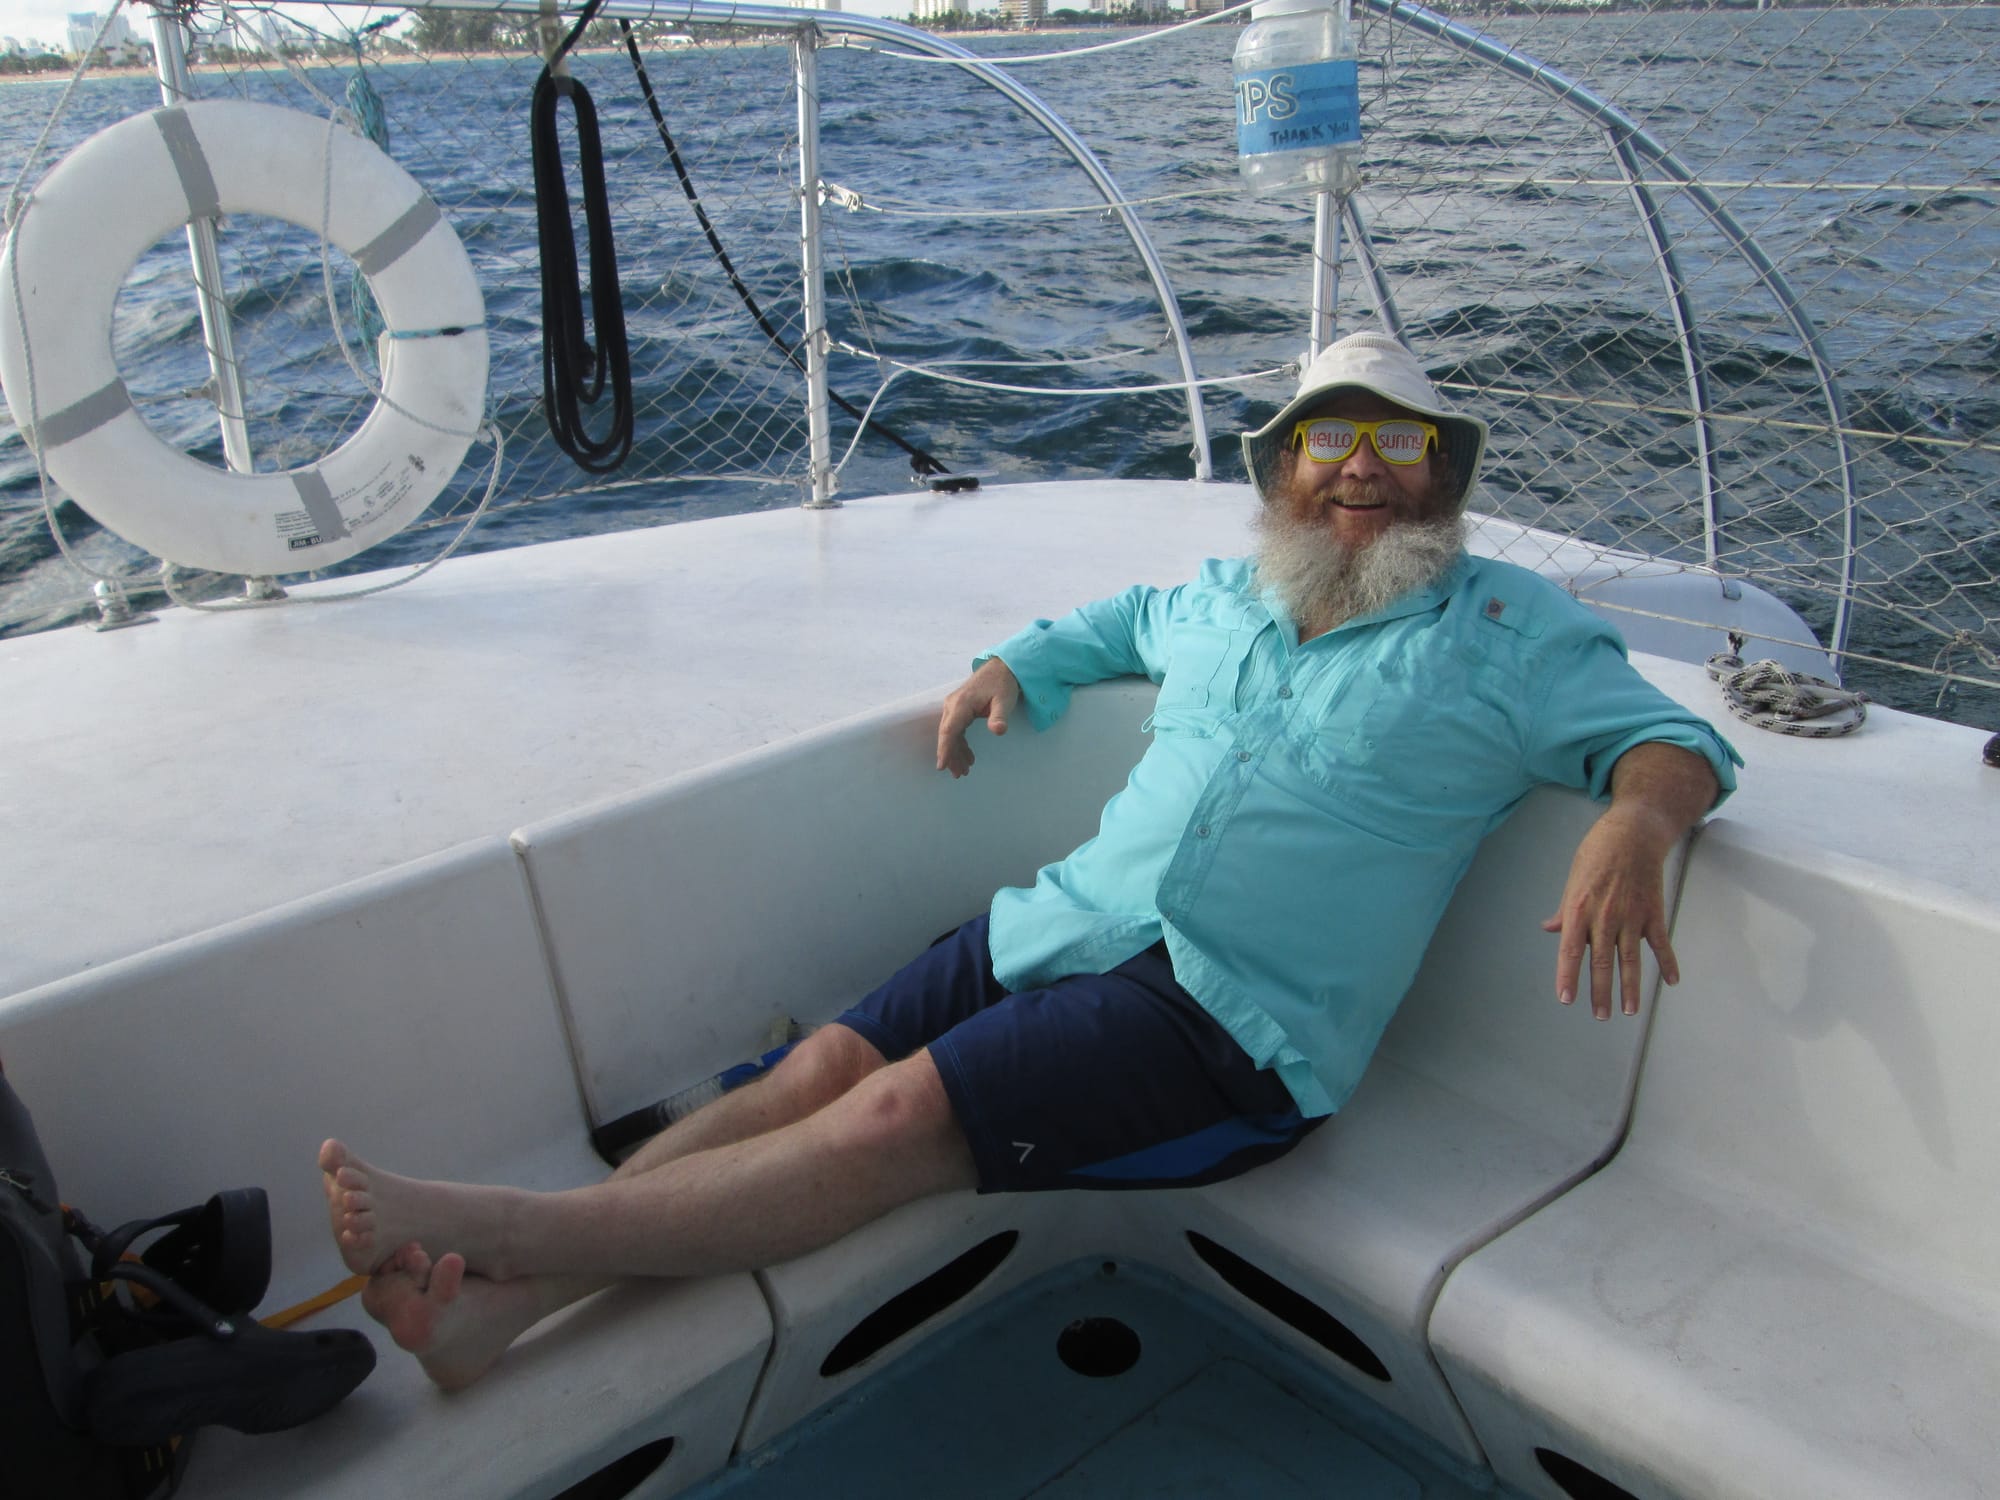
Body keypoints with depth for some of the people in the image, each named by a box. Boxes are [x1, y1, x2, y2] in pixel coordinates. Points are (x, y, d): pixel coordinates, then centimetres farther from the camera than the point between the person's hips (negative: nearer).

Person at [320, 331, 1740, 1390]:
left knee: (904, 1114, -24)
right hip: (1066, 921, 6)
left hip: (1233, 1017, -5)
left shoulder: (1508, 629, 8)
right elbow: (1119, 618, 40)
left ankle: (512, 1228, -22)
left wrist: (1634, 824, -19)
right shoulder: (1226, 595, 21)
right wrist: (1009, 668, 21)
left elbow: (1671, 739, 5)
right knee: (823, 1065, -15)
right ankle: (500, 1298, -18)